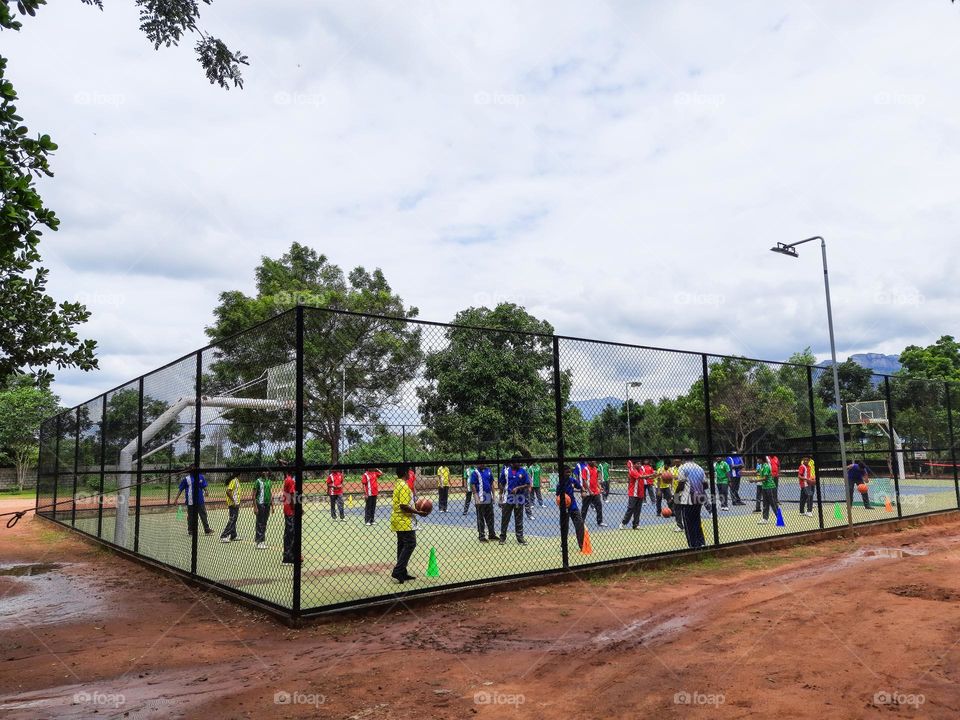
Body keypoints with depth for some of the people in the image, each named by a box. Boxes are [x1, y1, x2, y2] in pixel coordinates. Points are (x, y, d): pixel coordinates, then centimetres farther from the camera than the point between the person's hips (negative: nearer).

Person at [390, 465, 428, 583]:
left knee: (402, 545, 13)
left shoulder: (397, 485, 12)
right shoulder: (404, 486, -18)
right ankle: (398, 571, -11)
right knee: (410, 544, -7)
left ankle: (402, 573, 16)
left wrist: (415, 508, 18)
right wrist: (418, 512, -17)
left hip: (398, 521, 10)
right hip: (404, 521, -10)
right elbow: (404, 506, -24)